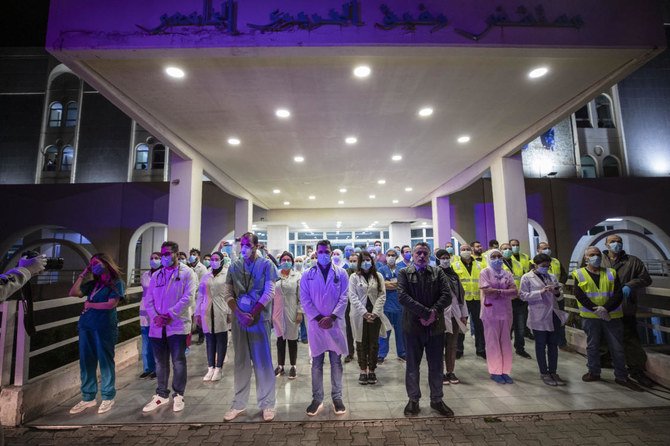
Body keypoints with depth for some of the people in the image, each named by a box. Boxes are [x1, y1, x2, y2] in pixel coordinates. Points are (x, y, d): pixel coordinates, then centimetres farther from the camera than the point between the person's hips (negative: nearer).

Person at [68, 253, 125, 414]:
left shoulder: (116, 283, -3)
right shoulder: (93, 283, 17)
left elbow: (111, 304, -13)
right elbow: (73, 292, 7)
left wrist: (90, 305, -2)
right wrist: (83, 273, 8)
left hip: (105, 327, -6)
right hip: (86, 325, 6)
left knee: (105, 362, 3)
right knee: (86, 362, 10)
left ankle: (108, 398, 14)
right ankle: (88, 398, 23)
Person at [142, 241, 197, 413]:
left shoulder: (187, 273, -4)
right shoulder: (156, 275, 13)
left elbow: (188, 298, -13)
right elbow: (149, 300, 8)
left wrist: (169, 315, -17)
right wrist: (155, 316, -9)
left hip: (177, 325, -5)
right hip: (157, 326, 5)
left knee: (178, 362, 3)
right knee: (160, 363, 15)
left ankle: (178, 395, 19)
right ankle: (161, 394, 31)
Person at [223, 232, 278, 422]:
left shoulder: (266, 265, -2)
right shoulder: (234, 266, 8)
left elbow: (269, 292, -8)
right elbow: (228, 293, 5)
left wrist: (253, 313, -13)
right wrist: (238, 312, -9)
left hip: (260, 319, -3)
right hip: (238, 319, 3)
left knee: (262, 361, 4)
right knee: (241, 361, 13)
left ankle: (267, 404, 18)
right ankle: (239, 403, 26)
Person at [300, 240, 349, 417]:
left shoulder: (341, 273, 3)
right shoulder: (307, 275, 3)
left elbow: (344, 298, -2)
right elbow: (305, 299, -2)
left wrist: (332, 317, -12)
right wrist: (318, 318, -11)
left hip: (335, 323, 0)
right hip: (316, 324, 0)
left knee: (336, 362, 10)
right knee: (316, 363, 9)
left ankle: (337, 397, 23)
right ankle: (317, 398, 23)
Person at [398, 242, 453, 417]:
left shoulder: (438, 273, 7)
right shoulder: (404, 273, 0)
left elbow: (447, 295, -4)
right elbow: (402, 296, -14)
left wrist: (434, 312, -19)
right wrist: (425, 312, -21)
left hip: (435, 325, 2)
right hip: (413, 325, -2)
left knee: (436, 365, 13)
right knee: (412, 365, 11)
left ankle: (437, 400, 32)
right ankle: (413, 400, 28)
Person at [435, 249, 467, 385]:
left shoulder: (454, 275, 13)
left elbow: (461, 295, 15)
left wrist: (464, 315, 11)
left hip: (454, 316, 6)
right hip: (441, 316, -5)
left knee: (453, 346, 12)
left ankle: (450, 372, 23)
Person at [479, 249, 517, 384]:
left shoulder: (507, 274, 10)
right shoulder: (485, 272, -3)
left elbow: (514, 292, -3)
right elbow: (487, 291, -15)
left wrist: (496, 291, -14)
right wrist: (505, 291, -7)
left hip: (506, 311, 5)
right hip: (491, 312, -4)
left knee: (506, 342, 9)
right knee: (493, 342, 2)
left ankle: (505, 371, 20)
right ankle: (495, 372, 12)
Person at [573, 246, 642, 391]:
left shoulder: (611, 273, 5)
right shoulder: (579, 274, -1)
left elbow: (618, 295, -4)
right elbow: (579, 295, -10)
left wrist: (605, 308, -18)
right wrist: (596, 309, -18)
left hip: (612, 316, 2)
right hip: (590, 317, -1)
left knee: (617, 347, 9)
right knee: (592, 346, 10)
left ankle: (621, 377, 25)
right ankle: (594, 372, 25)